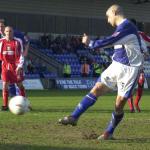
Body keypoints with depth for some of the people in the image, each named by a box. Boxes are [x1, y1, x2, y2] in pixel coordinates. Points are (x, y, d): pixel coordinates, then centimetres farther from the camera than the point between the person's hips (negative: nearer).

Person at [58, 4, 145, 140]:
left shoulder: (127, 26, -19)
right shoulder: (123, 27, 11)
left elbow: (110, 41, -27)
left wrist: (91, 44, -17)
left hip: (128, 70, -8)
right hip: (116, 66, 8)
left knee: (119, 104, -2)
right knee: (96, 90, 1)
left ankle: (109, 133, 12)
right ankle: (74, 117, 1)